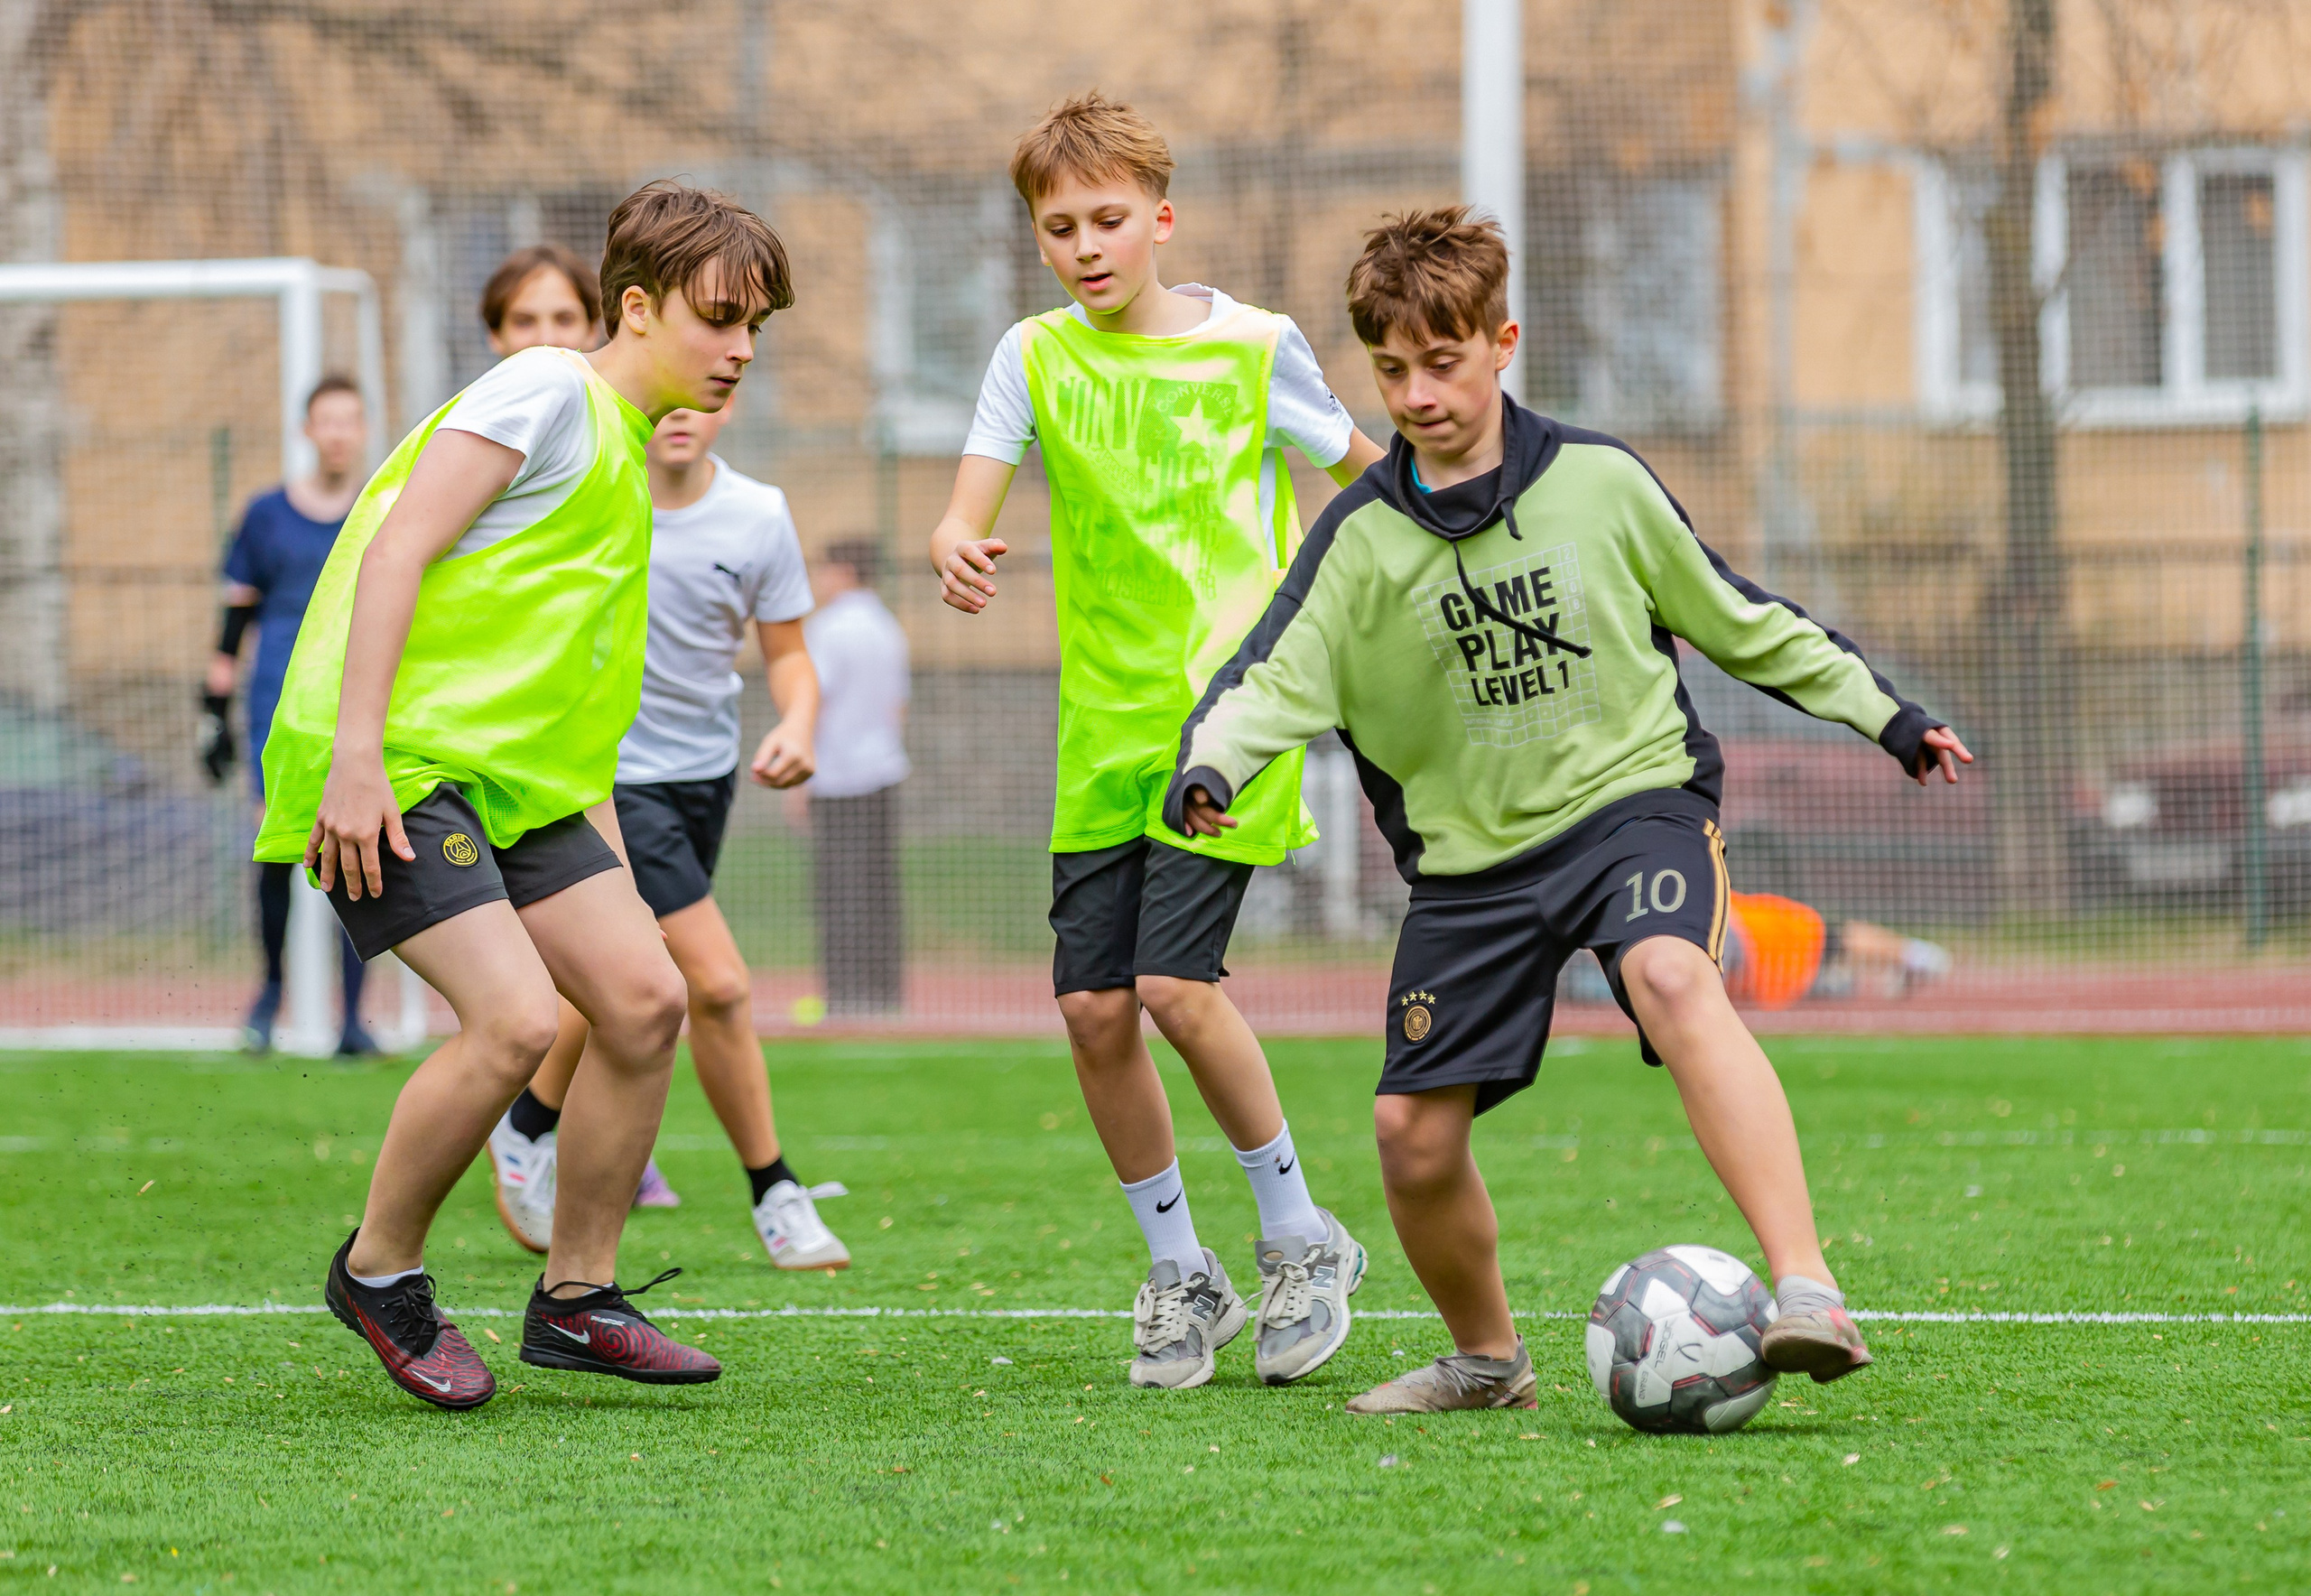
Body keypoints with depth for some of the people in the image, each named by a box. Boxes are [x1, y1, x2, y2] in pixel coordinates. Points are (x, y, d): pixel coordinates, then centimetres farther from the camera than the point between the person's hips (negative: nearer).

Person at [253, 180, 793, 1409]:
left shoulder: (625, 455, 21)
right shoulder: (548, 393, -7)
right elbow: (396, 549, -16)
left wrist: (607, 859, 20)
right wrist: (355, 754, -23)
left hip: (508, 777, 9)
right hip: (393, 764, -9)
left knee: (643, 995, -2)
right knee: (514, 1016, -21)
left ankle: (575, 1299, 11)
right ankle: (377, 1273, 1)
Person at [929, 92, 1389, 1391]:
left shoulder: (1251, 348, -2)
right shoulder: (1037, 358, 4)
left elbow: (1379, 478, 9)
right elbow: (969, 507, -6)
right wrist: (956, 549, -28)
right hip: (1106, 722, 4)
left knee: (1176, 981, -17)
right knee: (1093, 1005, -2)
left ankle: (1302, 1239, 3)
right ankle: (1180, 1274, 15)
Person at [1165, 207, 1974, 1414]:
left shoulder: (1599, 481, -2)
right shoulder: (1363, 538, -2)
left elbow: (1734, 618, 11)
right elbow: (1273, 680, -8)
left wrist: (1882, 713, 14)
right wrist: (1209, 769, -30)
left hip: (1632, 796, -3)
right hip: (1470, 852, 3)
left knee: (1673, 979, -34)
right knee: (1413, 1133, -3)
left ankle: (1807, 1294, -45)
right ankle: (1486, 1359, 27)